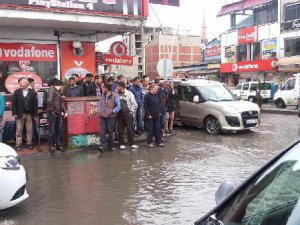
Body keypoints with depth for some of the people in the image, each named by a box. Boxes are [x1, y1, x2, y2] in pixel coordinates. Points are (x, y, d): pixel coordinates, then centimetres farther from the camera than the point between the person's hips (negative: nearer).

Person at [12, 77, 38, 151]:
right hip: (19, 114, 0)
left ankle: (29, 143, 15)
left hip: (29, 114, 0)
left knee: (29, 130, 5)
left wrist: (35, 114, -5)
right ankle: (18, 144, 10)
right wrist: (14, 113, -6)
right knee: (19, 130, 4)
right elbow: (14, 103, 2)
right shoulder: (17, 92, 5)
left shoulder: (32, 92, 2)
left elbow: (35, 104, -1)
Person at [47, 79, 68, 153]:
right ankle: (51, 146, 6)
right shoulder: (52, 89, -7)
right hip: (52, 113, -8)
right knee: (52, 131, -3)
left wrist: (65, 111, 10)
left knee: (58, 130, 11)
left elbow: (61, 102, 19)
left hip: (58, 113, 8)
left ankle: (58, 145, 18)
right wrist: (52, 110, -13)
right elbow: (49, 100, -19)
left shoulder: (58, 92, 18)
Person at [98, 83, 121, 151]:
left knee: (111, 132, 7)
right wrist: (100, 110, 8)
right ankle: (102, 145, -2)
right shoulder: (102, 96, 7)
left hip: (111, 117, -3)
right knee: (103, 131, -2)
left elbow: (118, 106, -5)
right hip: (102, 116, 3)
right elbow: (99, 104, 22)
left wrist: (112, 111, -12)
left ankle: (110, 145, 18)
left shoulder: (115, 96, -9)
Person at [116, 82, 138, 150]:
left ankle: (131, 143, 10)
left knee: (130, 129, 1)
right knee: (120, 129, 5)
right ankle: (121, 144, 15)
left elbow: (134, 104, -1)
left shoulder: (129, 93, -2)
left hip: (128, 113, -2)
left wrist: (131, 112, -4)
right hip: (119, 114, 2)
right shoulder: (117, 94, 3)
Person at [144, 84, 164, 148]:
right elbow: (145, 106, -12)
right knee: (151, 130, -1)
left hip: (156, 116, 6)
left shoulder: (156, 96, 11)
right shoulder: (147, 96, -10)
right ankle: (149, 142, 11)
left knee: (158, 129, 5)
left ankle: (158, 142, 12)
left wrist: (159, 112, 11)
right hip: (150, 116, -6)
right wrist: (148, 114, -15)